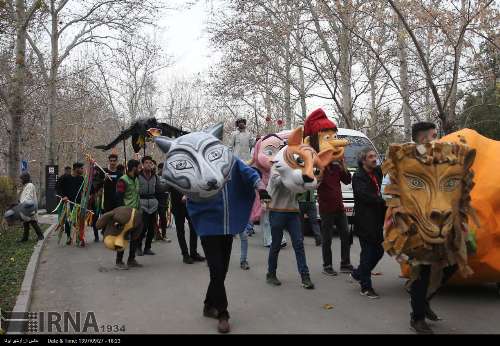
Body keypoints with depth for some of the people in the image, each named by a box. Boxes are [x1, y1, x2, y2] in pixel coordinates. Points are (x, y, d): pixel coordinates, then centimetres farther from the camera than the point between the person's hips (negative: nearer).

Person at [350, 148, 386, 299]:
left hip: (377, 220, 8)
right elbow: (365, 196, -22)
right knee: (368, 252, -1)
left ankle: (357, 274, 32)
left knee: (378, 250, 13)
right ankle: (366, 287, 11)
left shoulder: (377, 172, 12)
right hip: (364, 221, -8)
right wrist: (384, 201, -22)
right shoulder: (358, 177, -11)